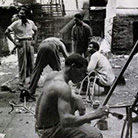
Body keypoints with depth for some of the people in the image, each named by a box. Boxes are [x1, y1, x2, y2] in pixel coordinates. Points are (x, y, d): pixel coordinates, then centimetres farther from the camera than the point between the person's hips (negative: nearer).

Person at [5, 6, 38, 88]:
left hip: (30, 43, 4)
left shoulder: (31, 22, 8)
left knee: (31, 63, 8)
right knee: (22, 64, -4)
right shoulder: (16, 23, -4)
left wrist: (34, 40, 11)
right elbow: (7, 32, -5)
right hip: (21, 44, -4)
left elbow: (35, 31, 24)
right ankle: (22, 83, 3)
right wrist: (14, 42, -9)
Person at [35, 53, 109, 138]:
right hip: (49, 131, -9)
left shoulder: (53, 75, 0)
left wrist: (77, 99, 4)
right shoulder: (63, 87, -28)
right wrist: (95, 115, -32)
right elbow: (66, 122, -38)